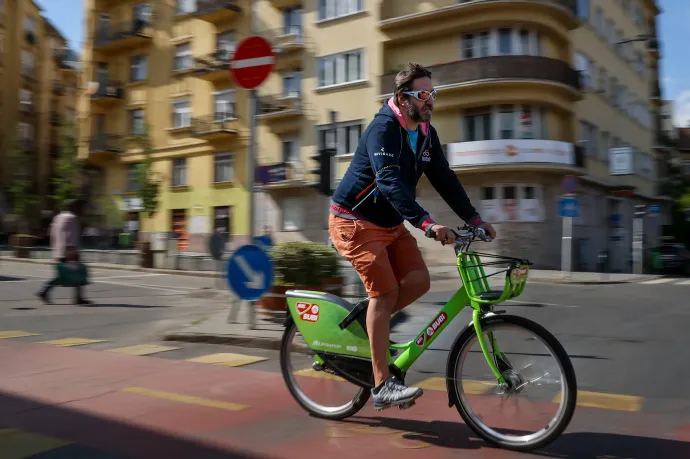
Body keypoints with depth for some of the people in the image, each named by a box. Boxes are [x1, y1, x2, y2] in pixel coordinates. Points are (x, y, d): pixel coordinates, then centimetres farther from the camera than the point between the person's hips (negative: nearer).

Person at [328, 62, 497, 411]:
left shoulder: (426, 133, 5)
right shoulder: (383, 129, -21)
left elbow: (444, 179, 6)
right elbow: (390, 182, -35)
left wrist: (474, 219, -3)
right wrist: (427, 223, -45)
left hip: (391, 224, 8)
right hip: (355, 223, -8)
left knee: (418, 281, -8)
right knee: (386, 291, -16)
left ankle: (366, 324, 15)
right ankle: (382, 386, -9)